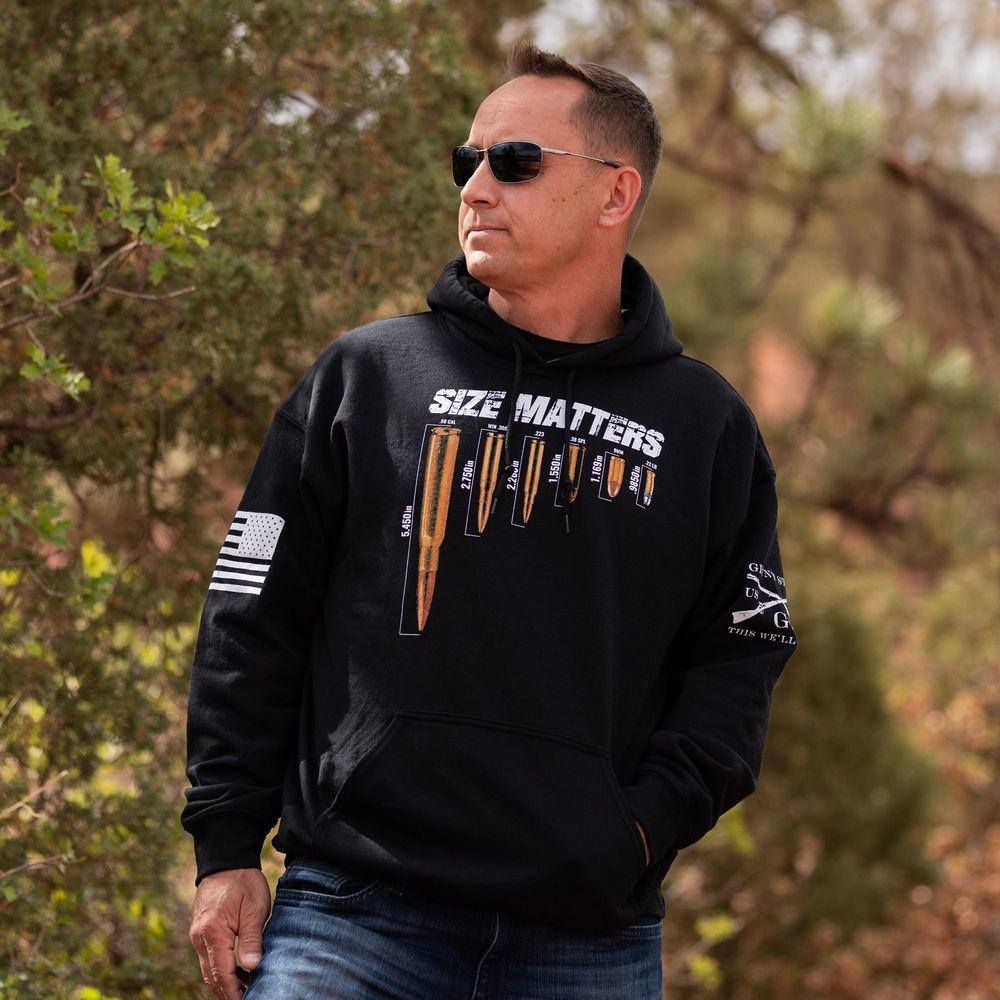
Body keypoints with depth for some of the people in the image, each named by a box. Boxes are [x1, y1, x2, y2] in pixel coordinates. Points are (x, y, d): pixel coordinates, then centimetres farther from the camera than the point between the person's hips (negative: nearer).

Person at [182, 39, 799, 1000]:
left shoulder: (705, 423, 11)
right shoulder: (364, 374, 9)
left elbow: (738, 653, 12)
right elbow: (254, 618, 8)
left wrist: (648, 823, -5)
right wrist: (226, 850, 1)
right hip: (358, 912, -1)